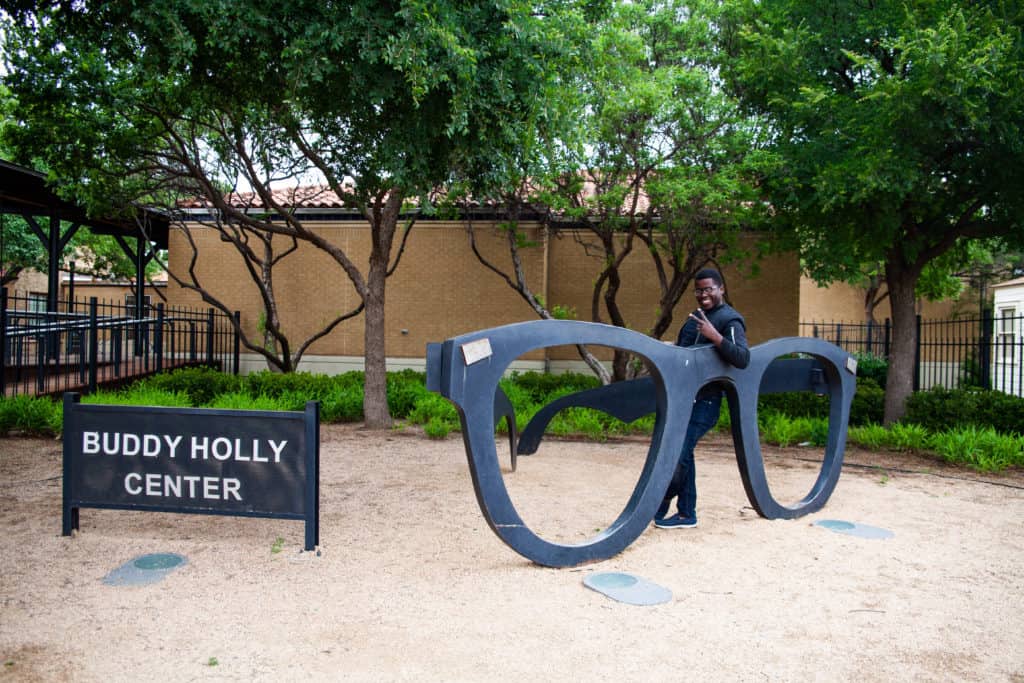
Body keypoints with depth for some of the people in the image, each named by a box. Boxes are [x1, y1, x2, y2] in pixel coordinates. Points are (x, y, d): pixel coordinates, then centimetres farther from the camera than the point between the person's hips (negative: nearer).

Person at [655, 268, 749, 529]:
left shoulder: (730, 321, -9)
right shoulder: (695, 317, 17)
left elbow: (742, 358, -25)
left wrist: (715, 336, -32)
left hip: (704, 401, -9)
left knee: (678, 454, -13)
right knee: (682, 453, 11)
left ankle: (659, 509, 4)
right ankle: (686, 514, 21)